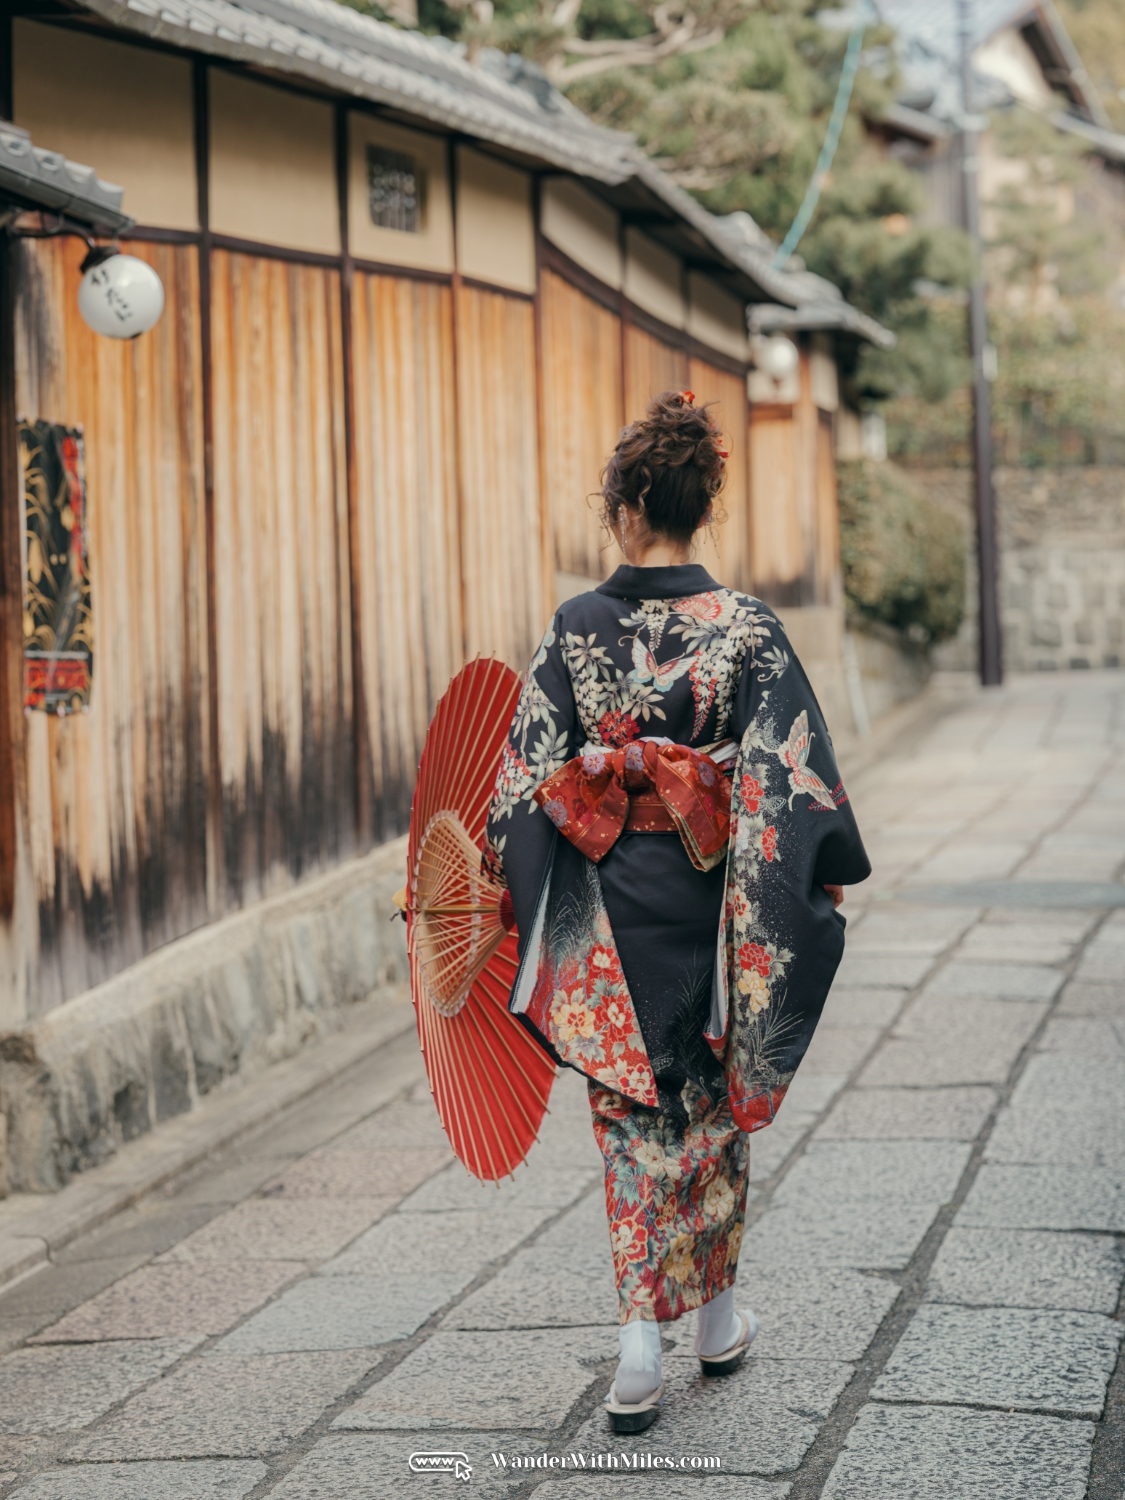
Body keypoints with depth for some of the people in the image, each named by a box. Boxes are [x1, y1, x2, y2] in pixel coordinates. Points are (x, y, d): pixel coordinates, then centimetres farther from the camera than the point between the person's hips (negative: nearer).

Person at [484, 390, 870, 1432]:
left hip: (605, 904, 0)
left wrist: (503, 875, 9)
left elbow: (528, 774, -3)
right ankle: (717, 1318, 30)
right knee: (715, 1103, 17)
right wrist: (829, 879, 2)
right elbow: (787, 776, -9)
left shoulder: (576, 630, -6)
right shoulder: (747, 631, -9)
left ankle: (640, 1338, -5)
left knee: (631, 1113, 6)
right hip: (710, 899, 0)